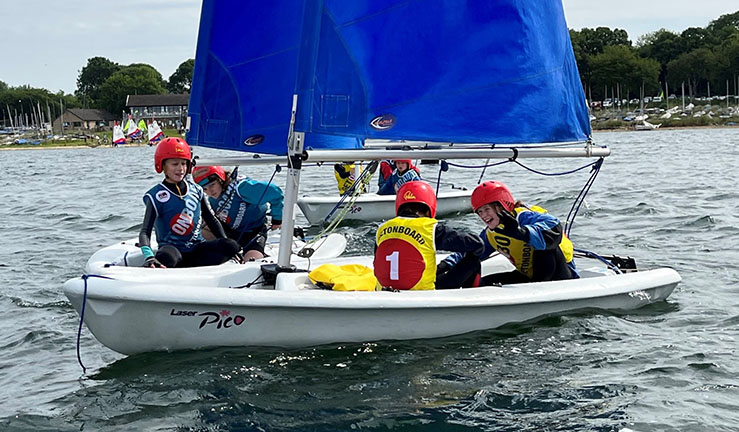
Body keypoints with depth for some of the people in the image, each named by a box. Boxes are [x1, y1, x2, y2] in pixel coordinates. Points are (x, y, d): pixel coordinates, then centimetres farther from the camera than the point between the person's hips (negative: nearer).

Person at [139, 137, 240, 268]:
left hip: (197, 249, 6)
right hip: (172, 248, -6)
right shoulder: (157, 196, -4)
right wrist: (149, 256, -34)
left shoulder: (196, 190, 12)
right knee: (166, 257, -42)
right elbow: (145, 231, -13)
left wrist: (226, 247, 1)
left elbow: (212, 221, 17)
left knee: (231, 246, -23)